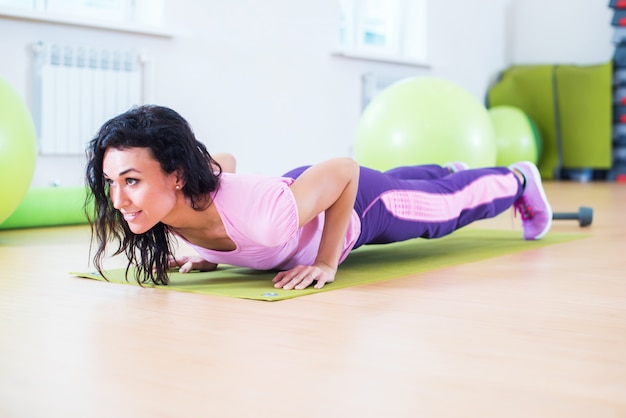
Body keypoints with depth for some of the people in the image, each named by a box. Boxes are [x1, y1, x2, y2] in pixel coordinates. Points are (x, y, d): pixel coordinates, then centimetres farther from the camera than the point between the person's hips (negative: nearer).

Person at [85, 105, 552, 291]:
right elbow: (226, 160, -6)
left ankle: (518, 178, 56)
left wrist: (327, 263, -30)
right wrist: (211, 253, -6)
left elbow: (343, 171, -33)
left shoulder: (259, 217, -49)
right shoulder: (170, 202, -29)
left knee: (449, 205, 25)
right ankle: (448, 169, 70)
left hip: (355, 204, -6)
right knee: (399, 179, 38)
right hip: (301, 184, 6)